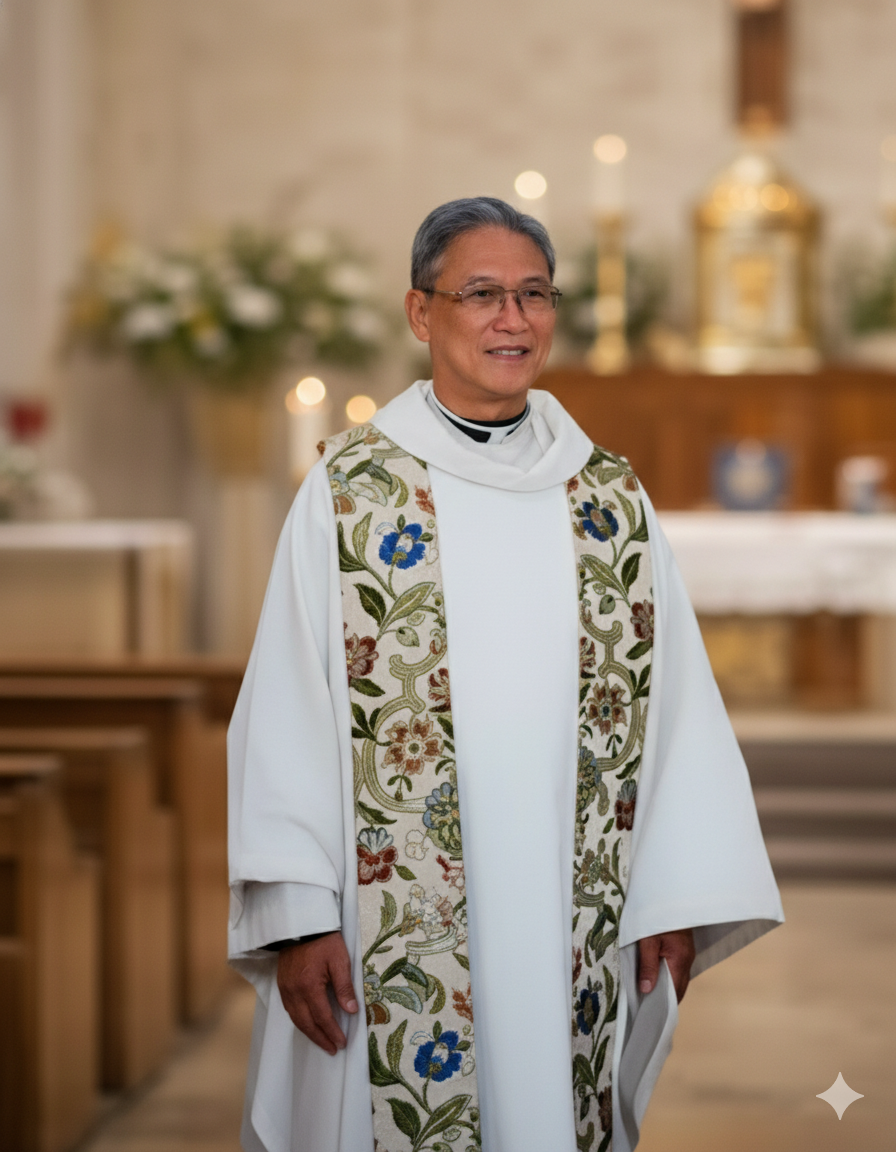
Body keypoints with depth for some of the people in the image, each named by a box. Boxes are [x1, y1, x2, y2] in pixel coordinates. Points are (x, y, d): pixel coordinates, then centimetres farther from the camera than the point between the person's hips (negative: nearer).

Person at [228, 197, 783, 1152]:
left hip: (572, 929, 3)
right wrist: (298, 917, -10)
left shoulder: (612, 502, 8)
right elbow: (289, 714, -4)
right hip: (396, 930, -2)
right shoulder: (347, 492, -1)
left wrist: (674, 899, 0)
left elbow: (672, 708, 7)